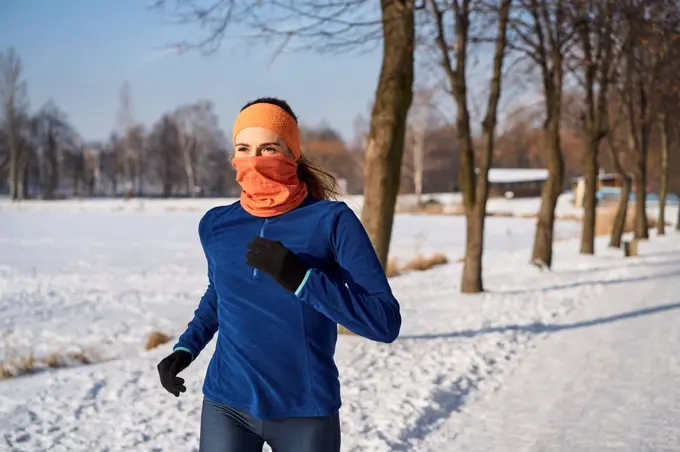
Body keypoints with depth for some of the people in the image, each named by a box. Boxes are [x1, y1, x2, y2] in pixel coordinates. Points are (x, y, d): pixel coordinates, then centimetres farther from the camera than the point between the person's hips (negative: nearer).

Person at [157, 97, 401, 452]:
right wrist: (186, 347, 6)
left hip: (306, 412, -2)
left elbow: (386, 322, -16)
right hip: (226, 406, 2)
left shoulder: (332, 221, -11)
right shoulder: (216, 225, 1)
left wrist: (300, 279, -25)